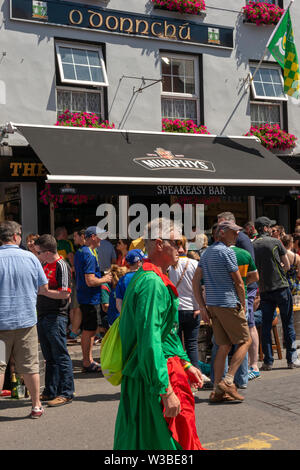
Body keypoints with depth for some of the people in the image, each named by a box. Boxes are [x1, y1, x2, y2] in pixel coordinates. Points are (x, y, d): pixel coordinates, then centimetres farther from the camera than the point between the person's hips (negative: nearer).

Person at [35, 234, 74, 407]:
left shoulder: (62, 266, -12)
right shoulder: (44, 265, 14)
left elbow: (65, 293, -18)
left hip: (56, 317, -9)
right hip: (43, 315, 9)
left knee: (61, 356, -3)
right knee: (49, 357, 15)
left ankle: (66, 393, 4)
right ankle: (50, 392, 24)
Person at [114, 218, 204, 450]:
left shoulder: (149, 278, 16)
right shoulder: (152, 283, -20)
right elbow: (150, 341, -26)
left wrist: (186, 364, 23)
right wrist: (166, 391, -25)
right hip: (155, 378, -10)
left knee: (137, 443, 16)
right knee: (176, 441, 0)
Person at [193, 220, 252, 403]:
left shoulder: (207, 252, 15)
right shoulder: (227, 252, -11)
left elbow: (196, 281, 12)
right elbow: (238, 282, -9)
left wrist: (202, 307, 10)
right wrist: (243, 305, 2)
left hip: (212, 304, 8)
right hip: (228, 303, -8)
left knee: (224, 346, 10)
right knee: (245, 340, 2)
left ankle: (218, 390, 9)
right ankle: (228, 381, -7)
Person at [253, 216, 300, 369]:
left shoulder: (252, 246, 4)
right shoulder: (275, 242, -5)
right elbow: (287, 265, 0)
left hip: (264, 290, 3)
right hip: (281, 287, -3)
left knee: (266, 325, 7)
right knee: (288, 323, 6)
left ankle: (268, 361, 7)